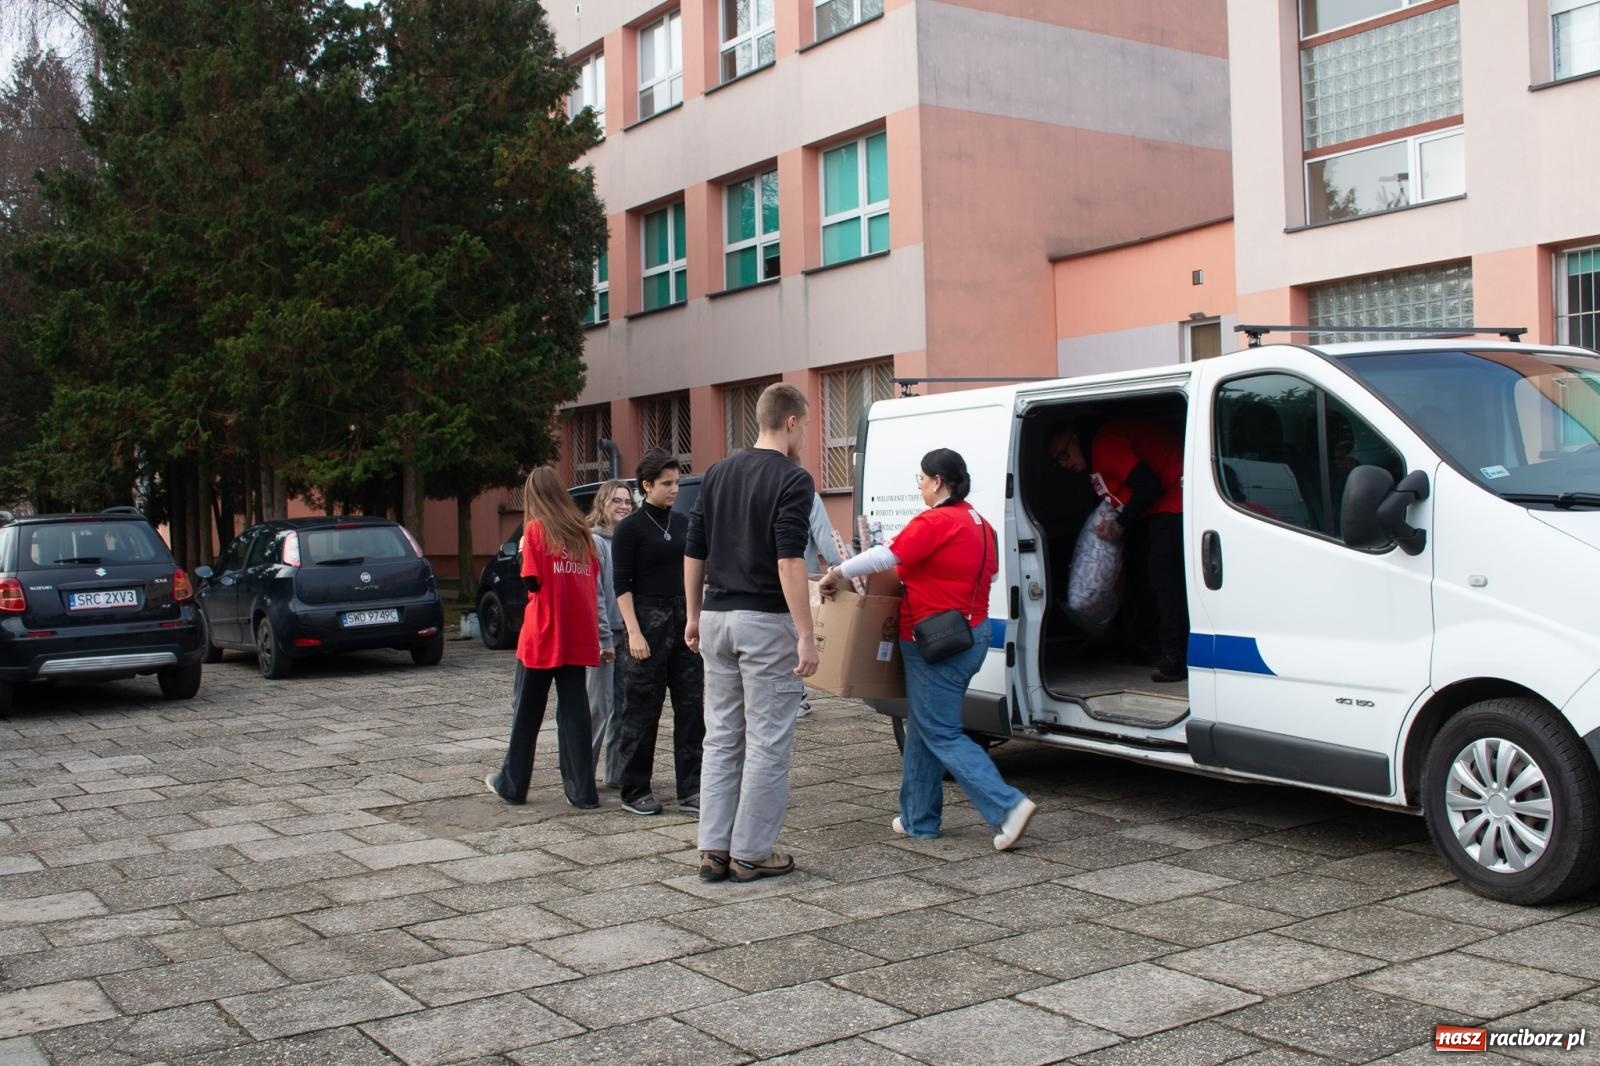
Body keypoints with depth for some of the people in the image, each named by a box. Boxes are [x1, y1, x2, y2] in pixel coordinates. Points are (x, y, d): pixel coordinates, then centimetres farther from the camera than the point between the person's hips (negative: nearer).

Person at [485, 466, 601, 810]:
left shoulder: (536, 529, -7)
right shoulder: (581, 531, 8)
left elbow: (533, 581, -11)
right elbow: (593, 578, 10)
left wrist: (524, 553, 5)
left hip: (544, 634, -4)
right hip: (578, 636, 4)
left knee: (527, 712, 9)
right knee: (574, 711, 6)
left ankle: (512, 784, 21)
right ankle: (582, 791, 4)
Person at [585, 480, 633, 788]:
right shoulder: (594, 541, -8)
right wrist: (604, 638, -16)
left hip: (626, 634, 7)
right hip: (603, 635, -7)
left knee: (622, 707, 9)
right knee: (599, 708, -4)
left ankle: (616, 773, 17)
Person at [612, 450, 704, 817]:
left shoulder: (682, 523, 11)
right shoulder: (630, 528, -6)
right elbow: (622, 585, -9)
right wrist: (634, 633, -17)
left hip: (684, 620, 6)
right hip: (648, 620, -6)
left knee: (691, 707, 4)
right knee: (642, 711, 2)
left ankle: (690, 790, 9)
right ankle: (635, 792, 13)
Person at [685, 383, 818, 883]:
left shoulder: (717, 473, 11)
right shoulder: (792, 479, -11)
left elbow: (693, 553, 12)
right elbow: (789, 562, -20)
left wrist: (694, 615, 20)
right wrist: (806, 635, -19)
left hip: (717, 617, 7)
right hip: (765, 621, -7)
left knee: (722, 738, 12)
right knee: (767, 742, 2)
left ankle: (713, 849, 14)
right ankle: (751, 852, 7)